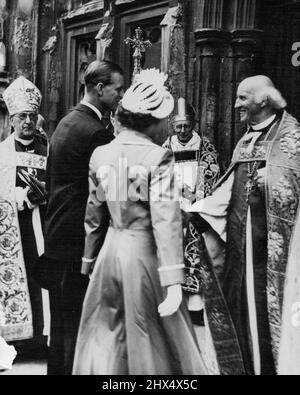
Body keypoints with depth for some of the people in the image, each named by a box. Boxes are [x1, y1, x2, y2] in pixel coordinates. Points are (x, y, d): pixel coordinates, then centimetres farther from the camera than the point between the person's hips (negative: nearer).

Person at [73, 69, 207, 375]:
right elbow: (165, 219, -19)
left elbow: (94, 214, 9)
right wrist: (173, 280, -20)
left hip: (111, 248, 5)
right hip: (144, 250, -5)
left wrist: (88, 259, 19)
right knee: (149, 339, 8)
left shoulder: (101, 155, 2)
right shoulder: (158, 158, -13)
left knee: (104, 337, 15)